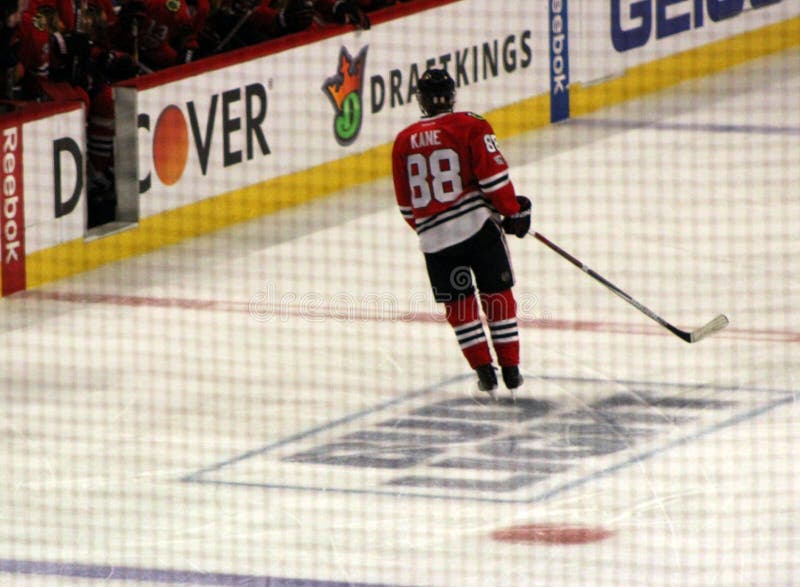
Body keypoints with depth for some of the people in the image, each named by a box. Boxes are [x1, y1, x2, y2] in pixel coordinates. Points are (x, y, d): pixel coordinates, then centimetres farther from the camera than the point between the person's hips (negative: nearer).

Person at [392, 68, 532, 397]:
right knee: (497, 295, 9)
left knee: (458, 304, 12)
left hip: (434, 239, 2)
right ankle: (510, 368, 7)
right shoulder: (470, 127, -3)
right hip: (478, 225, -2)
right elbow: (493, 175, -9)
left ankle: (483, 369, 3)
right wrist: (514, 212, 4)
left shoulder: (404, 142, 9)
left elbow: (406, 205, 15)